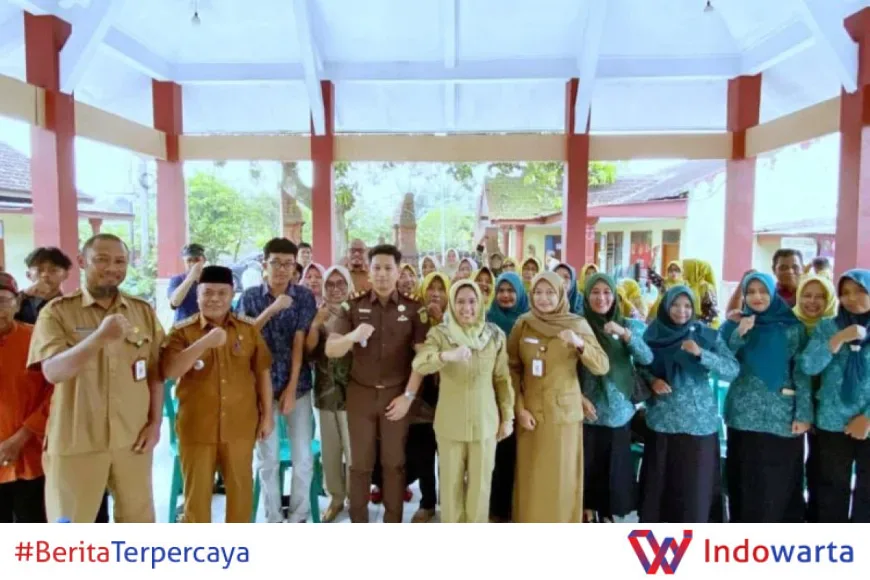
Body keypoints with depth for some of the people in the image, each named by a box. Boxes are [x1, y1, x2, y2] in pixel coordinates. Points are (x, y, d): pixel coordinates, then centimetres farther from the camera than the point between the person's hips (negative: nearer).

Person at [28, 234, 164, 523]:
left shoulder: (144, 311, 4)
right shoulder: (57, 311, -4)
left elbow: (155, 373, 7)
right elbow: (53, 371, -17)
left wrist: (155, 423, 1)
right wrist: (100, 337, -32)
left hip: (133, 438, 3)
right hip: (75, 441, -2)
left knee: (138, 519, 15)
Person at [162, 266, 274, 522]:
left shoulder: (249, 329, 2)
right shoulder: (182, 331, -3)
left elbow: (262, 373, 7)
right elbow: (169, 372, -16)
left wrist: (267, 415, 6)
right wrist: (205, 342, -26)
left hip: (240, 426, 2)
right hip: (197, 427, -1)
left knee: (241, 488, 14)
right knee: (197, 491, 11)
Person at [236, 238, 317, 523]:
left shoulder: (304, 296, -2)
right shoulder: (250, 296, 1)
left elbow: (299, 343, -7)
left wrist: (291, 388, -10)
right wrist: (271, 310, -19)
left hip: (298, 385, 0)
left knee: (303, 456, 4)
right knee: (267, 458, 8)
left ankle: (298, 516, 22)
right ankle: (273, 518, 24)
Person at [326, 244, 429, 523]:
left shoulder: (414, 309, -3)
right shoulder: (353, 306, -1)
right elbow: (330, 350, -7)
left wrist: (408, 396, -9)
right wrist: (352, 336, -28)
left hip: (397, 395, 0)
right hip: (360, 393, 1)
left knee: (394, 462, 9)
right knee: (360, 462, 9)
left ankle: (393, 526, 23)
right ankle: (358, 525, 23)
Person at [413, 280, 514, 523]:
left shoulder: (495, 335, -1)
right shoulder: (439, 333, -6)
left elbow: (503, 379, 5)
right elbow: (419, 364, -24)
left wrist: (507, 416, 5)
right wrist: (447, 355, -42)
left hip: (485, 421, 1)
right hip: (450, 423, -1)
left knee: (480, 483, 10)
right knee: (451, 482, 10)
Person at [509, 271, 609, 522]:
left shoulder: (578, 324, -4)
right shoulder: (523, 324, -2)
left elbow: (602, 367, -10)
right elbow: (512, 369, 1)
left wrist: (579, 344, -27)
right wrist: (519, 408, -7)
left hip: (565, 411, -1)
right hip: (530, 411, 1)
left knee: (563, 475, 6)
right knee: (531, 475, 9)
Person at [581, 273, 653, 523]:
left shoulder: (629, 325, 4)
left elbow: (648, 358, -9)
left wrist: (625, 334, -22)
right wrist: (579, 397, -12)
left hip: (619, 409, 2)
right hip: (588, 410, -1)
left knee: (614, 464, 7)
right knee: (587, 464, 1)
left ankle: (607, 512, 28)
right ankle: (588, 512, 22)